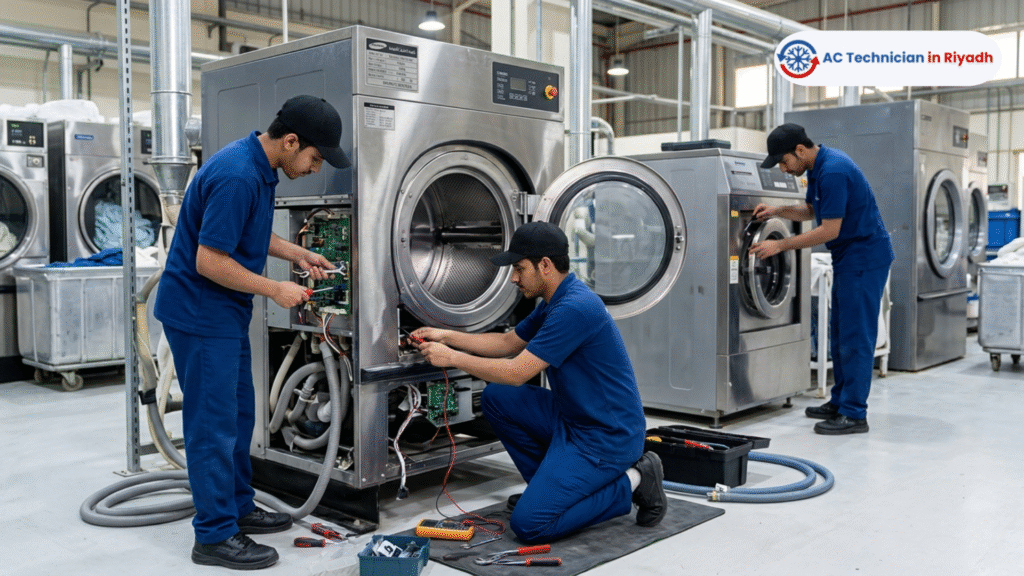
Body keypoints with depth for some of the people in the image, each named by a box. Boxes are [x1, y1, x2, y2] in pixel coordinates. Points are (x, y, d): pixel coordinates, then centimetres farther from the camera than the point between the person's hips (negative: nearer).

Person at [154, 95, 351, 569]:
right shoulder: (237, 176, -26)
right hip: (200, 311, -10)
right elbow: (209, 260, -26)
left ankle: (237, 507, 30)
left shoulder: (258, 166, 5)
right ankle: (214, 535, 8)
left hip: (224, 311, 10)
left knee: (237, 412, 17)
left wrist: (297, 254, 8)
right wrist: (275, 290, -18)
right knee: (214, 421, -3)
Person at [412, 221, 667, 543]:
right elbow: (508, 342, 21)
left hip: (606, 436, -10)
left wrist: (452, 358, -12)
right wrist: (447, 336, 13)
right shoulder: (556, 301, 9)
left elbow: (516, 373, -22)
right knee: (496, 398, 5)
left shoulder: (575, 308, -23)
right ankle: (548, 483, 15)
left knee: (529, 523, -15)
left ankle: (629, 484, -1)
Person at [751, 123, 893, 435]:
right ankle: (840, 401, 25)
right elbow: (810, 210, 20)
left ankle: (854, 414, 1)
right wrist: (778, 210, 3)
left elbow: (829, 230, -24)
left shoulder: (833, 172, -24)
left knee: (855, 336, -6)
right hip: (847, 257, 10)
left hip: (864, 259, -10)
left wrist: (780, 245, -19)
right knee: (841, 333, 15)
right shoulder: (817, 167, 7)